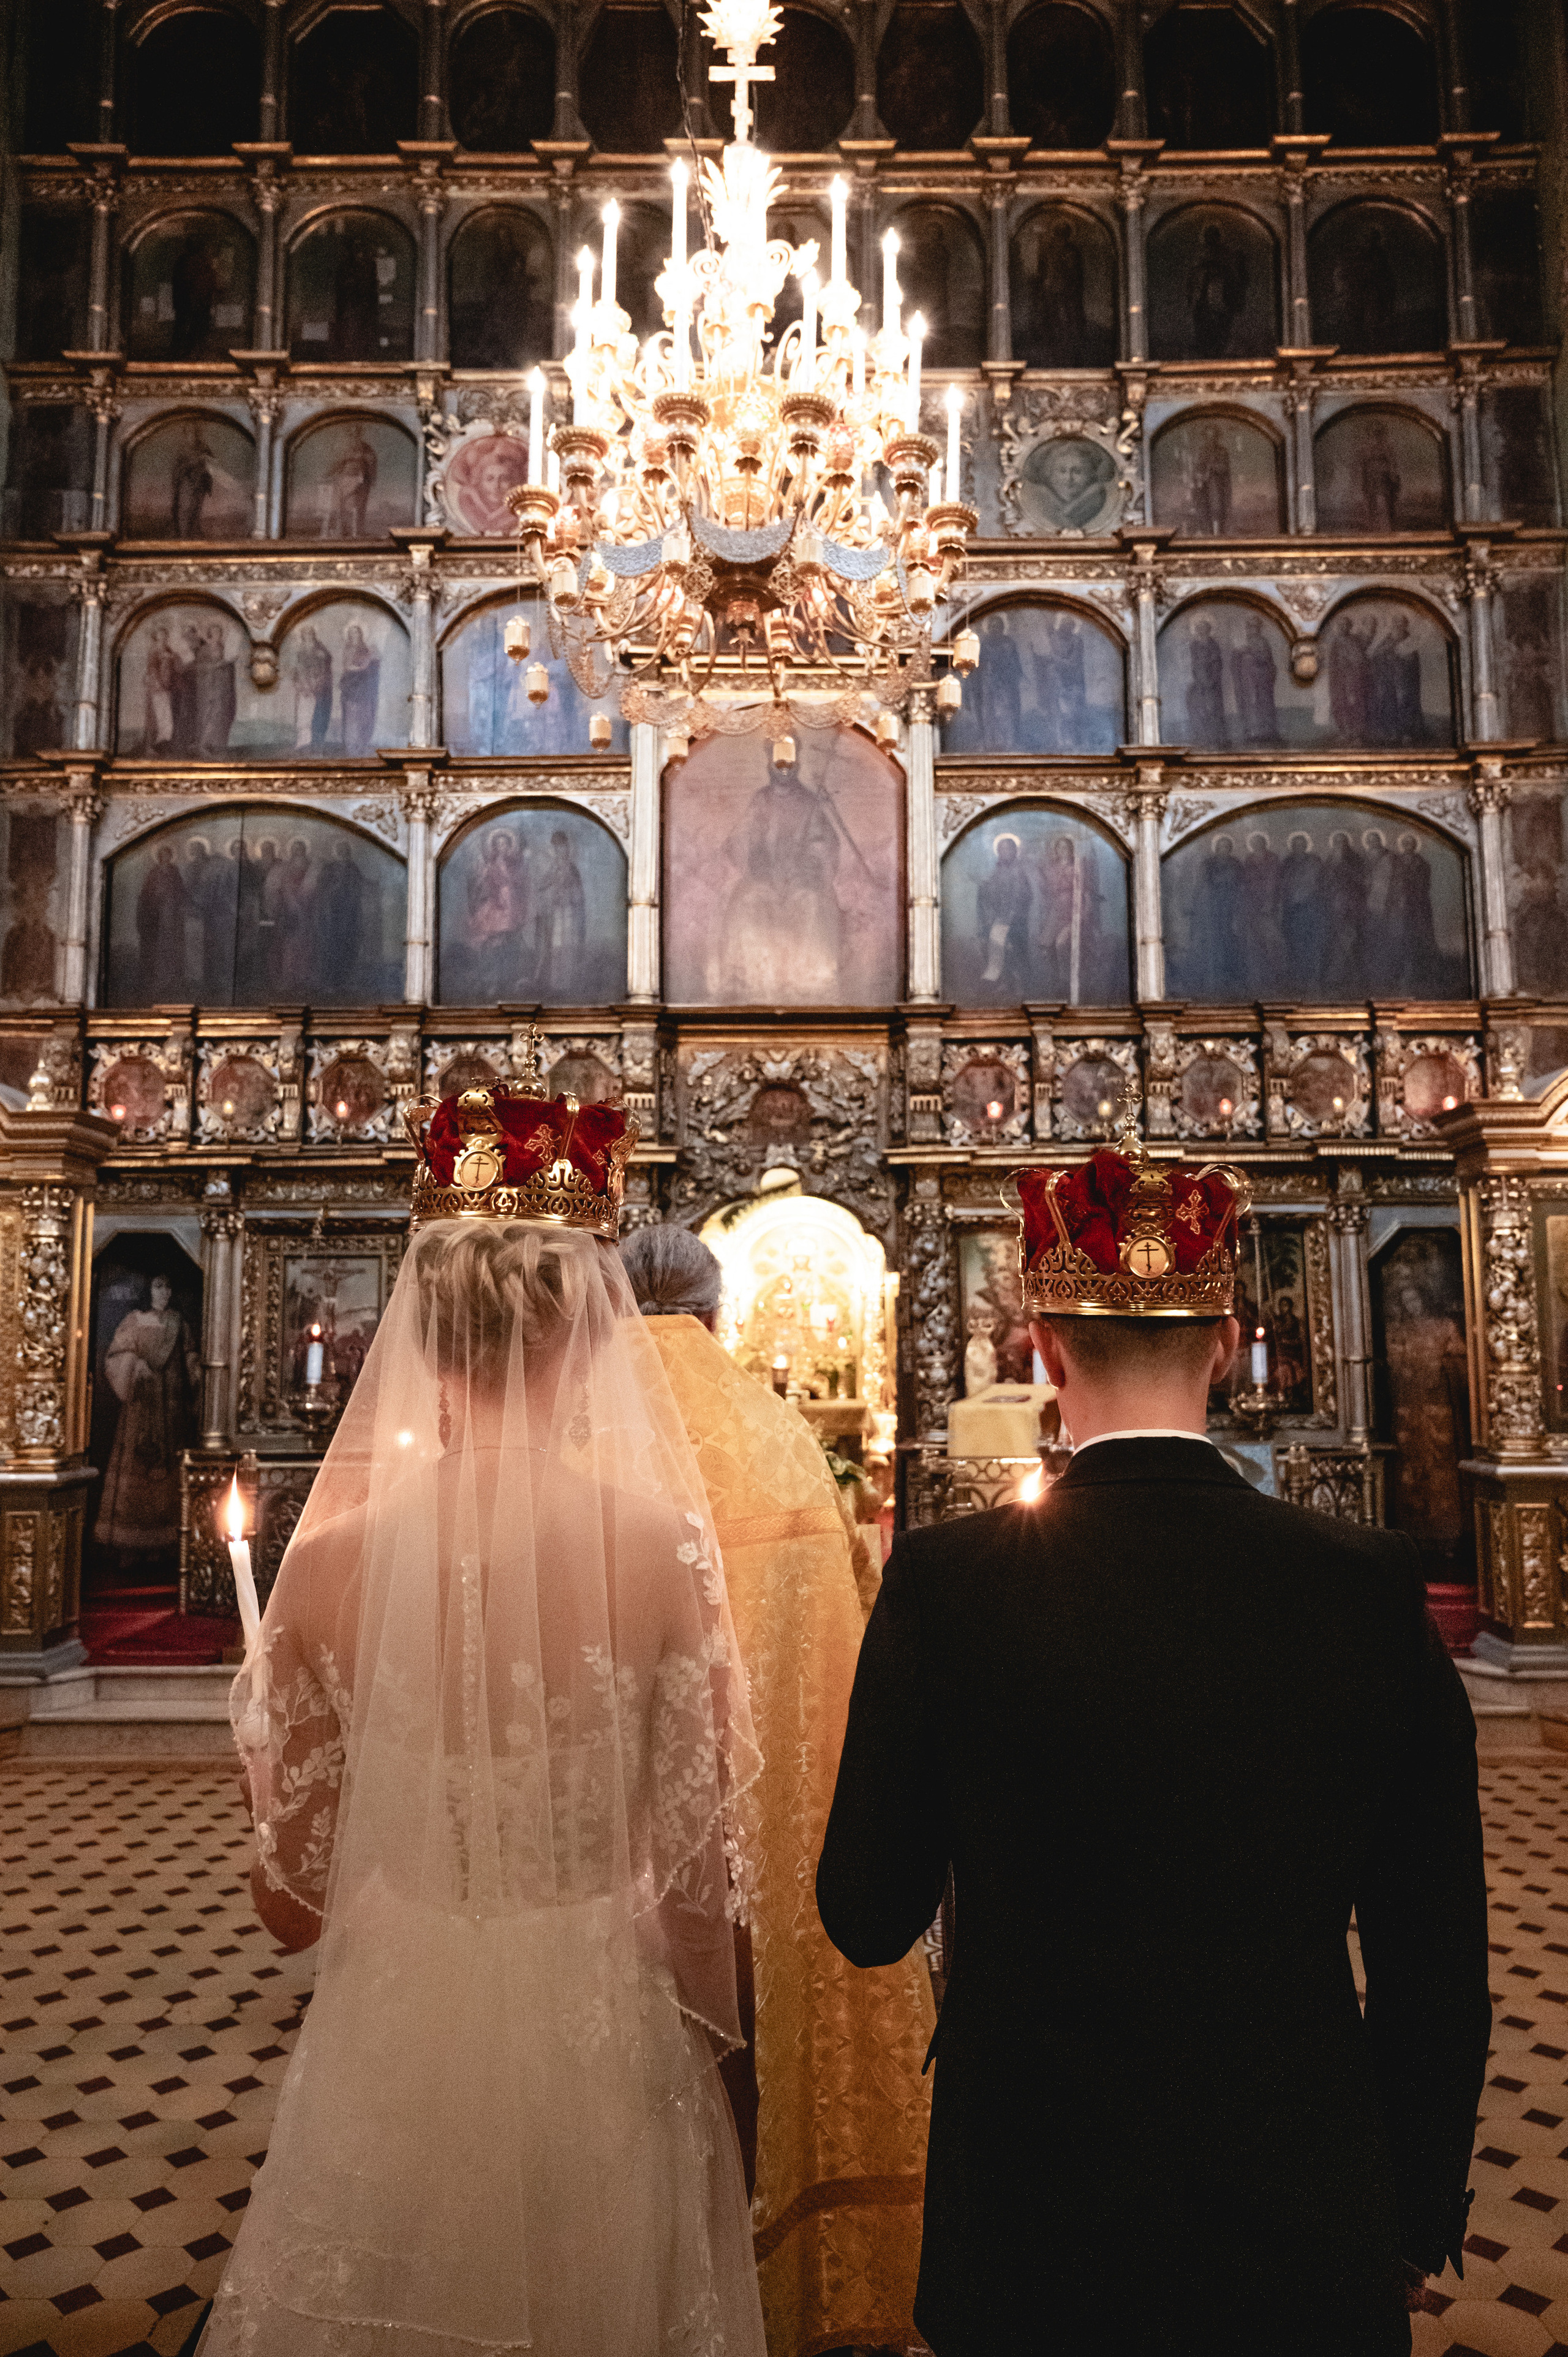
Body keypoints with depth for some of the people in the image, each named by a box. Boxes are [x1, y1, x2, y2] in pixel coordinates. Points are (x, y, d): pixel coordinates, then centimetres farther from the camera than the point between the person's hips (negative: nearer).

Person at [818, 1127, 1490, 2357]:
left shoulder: (943, 1582, -18)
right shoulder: (1373, 1583, -13)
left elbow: (869, 1920, -7)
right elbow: (1437, 1963, -5)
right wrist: (1418, 2222, 10)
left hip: (1034, 2218, 0)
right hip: (1306, 2231, 1)